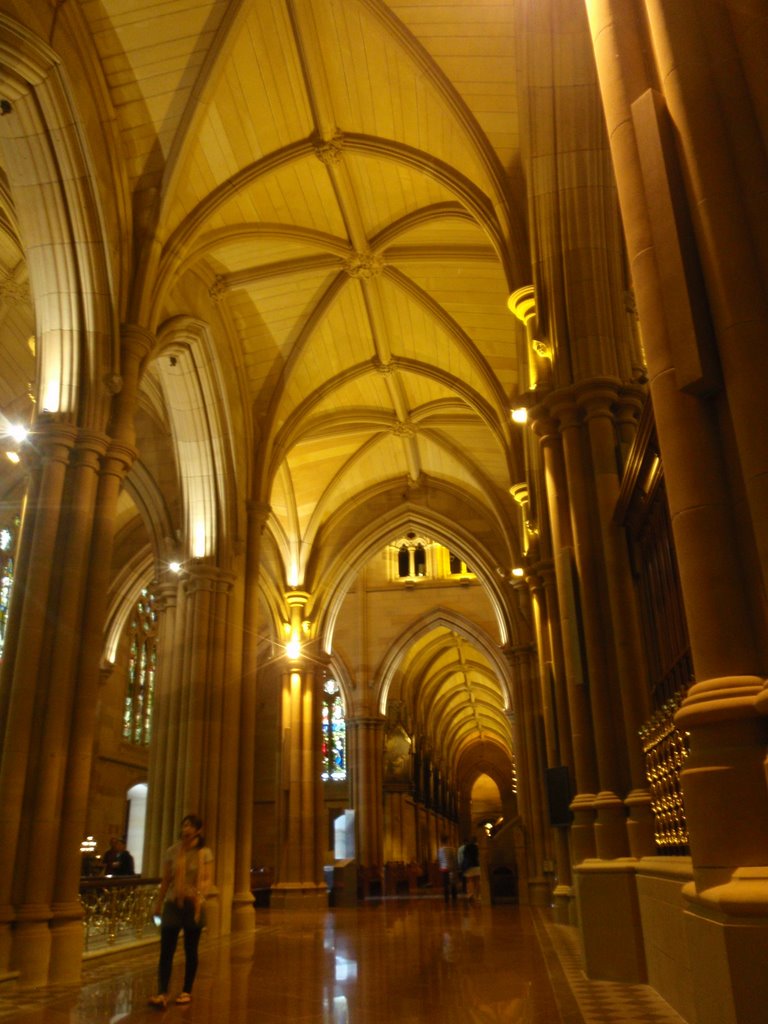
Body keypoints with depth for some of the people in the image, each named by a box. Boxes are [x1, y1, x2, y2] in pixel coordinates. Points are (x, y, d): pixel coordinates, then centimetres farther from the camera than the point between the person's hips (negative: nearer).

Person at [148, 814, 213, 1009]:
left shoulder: (205, 853, -3)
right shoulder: (172, 851, 2)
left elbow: (208, 880, -7)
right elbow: (165, 880, 8)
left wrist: (200, 892, -26)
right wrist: (159, 903, 9)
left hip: (194, 905, -1)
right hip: (173, 904, 1)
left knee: (190, 950, 8)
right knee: (166, 950, -7)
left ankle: (187, 992, 22)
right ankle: (162, 994, -8)